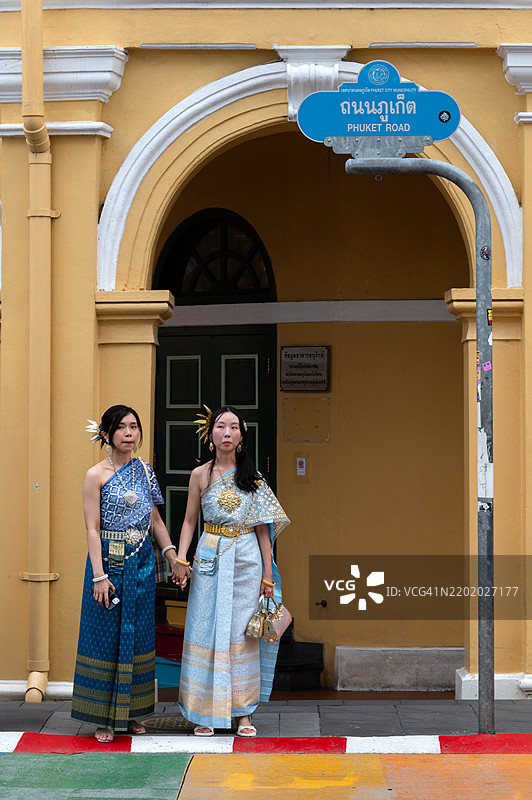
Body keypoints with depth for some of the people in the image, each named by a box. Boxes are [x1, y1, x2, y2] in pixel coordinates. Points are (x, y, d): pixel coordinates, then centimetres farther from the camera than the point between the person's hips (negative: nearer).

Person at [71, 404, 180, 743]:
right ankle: (104, 717, 8)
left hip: (142, 561, 5)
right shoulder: (96, 475, -6)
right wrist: (99, 575, -16)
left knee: (137, 634, 9)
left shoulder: (145, 470, 9)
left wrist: (173, 556, 5)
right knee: (106, 635, 0)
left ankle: (130, 711, 18)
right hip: (108, 559, -5)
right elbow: (92, 529, -10)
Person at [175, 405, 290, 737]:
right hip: (211, 559, 0)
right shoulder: (201, 475, 3)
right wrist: (181, 559, -6)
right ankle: (206, 712, 7)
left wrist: (268, 573, 1)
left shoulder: (252, 475, 4)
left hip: (247, 560, 0)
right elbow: (190, 520, 8)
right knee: (208, 632, -1)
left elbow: (262, 527, 4)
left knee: (243, 633, 2)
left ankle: (244, 713, 10)